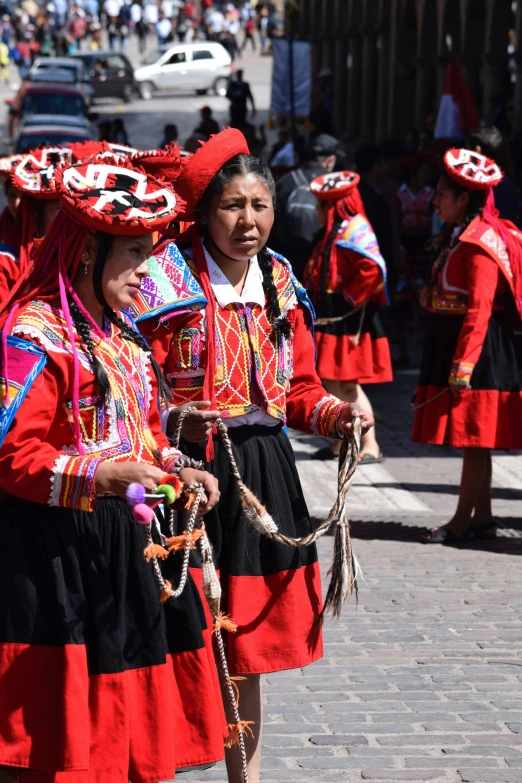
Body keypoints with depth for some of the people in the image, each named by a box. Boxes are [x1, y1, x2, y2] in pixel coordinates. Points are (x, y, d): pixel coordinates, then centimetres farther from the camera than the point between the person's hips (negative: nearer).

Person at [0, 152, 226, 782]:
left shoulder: (124, 338, 16)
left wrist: (178, 470, 7)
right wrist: (101, 476, -30)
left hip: (127, 541, 9)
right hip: (61, 550, -9)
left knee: (134, 711, 10)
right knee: (68, 725, -5)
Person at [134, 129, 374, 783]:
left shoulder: (281, 287, 10)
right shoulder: (169, 281, -9)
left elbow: (299, 391, 17)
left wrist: (338, 415, -2)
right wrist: (177, 419, -30)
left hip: (263, 474, 6)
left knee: (249, 649, 14)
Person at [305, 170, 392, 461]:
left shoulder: (354, 231, -15)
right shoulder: (333, 233, 16)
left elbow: (373, 271, -26)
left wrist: (348, 299, -19)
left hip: (349, 320, -10)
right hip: (331, 320, 10)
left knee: (347, 385, -10)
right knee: (332, 383, 12)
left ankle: (370, 446, -6)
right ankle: (342, 442, 21)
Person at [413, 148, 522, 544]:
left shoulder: (482, 243, -17)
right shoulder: (458, 236, 14)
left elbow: (479, 310, -22)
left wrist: (464, 364, -24)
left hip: (482, 346, -10)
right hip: (451, 338, 10)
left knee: (475, 434, -5)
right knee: (473, 436, 13)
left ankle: (462, 521, -2)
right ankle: (482, 515, 19)